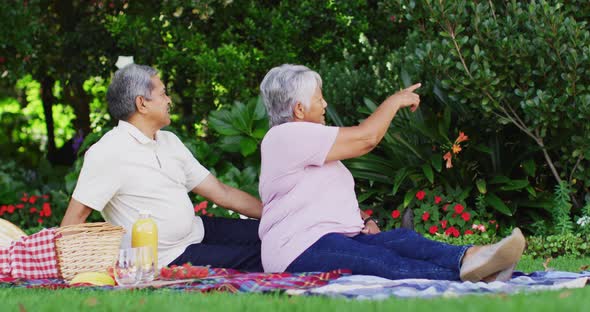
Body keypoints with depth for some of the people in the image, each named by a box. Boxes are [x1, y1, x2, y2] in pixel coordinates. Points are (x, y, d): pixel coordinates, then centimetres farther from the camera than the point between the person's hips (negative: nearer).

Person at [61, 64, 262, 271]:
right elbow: (74, 218, -17)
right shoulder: (108, 153, -15)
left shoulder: (169, 141, 12)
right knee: (252, 258, -21)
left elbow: (222, 193, 14)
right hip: (168, 259, -9)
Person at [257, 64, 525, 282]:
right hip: (300, 250, -9)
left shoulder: (304, 139, 30)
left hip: (336, 236, 9)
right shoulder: (287, 137, -6)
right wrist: (394, 102, 5)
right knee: (383, 261, -34)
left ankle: (467, 258, -49)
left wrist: (363, 222, 11)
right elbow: (365, 138, -11)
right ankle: (466, 269, -58)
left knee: (402, 240, -22)